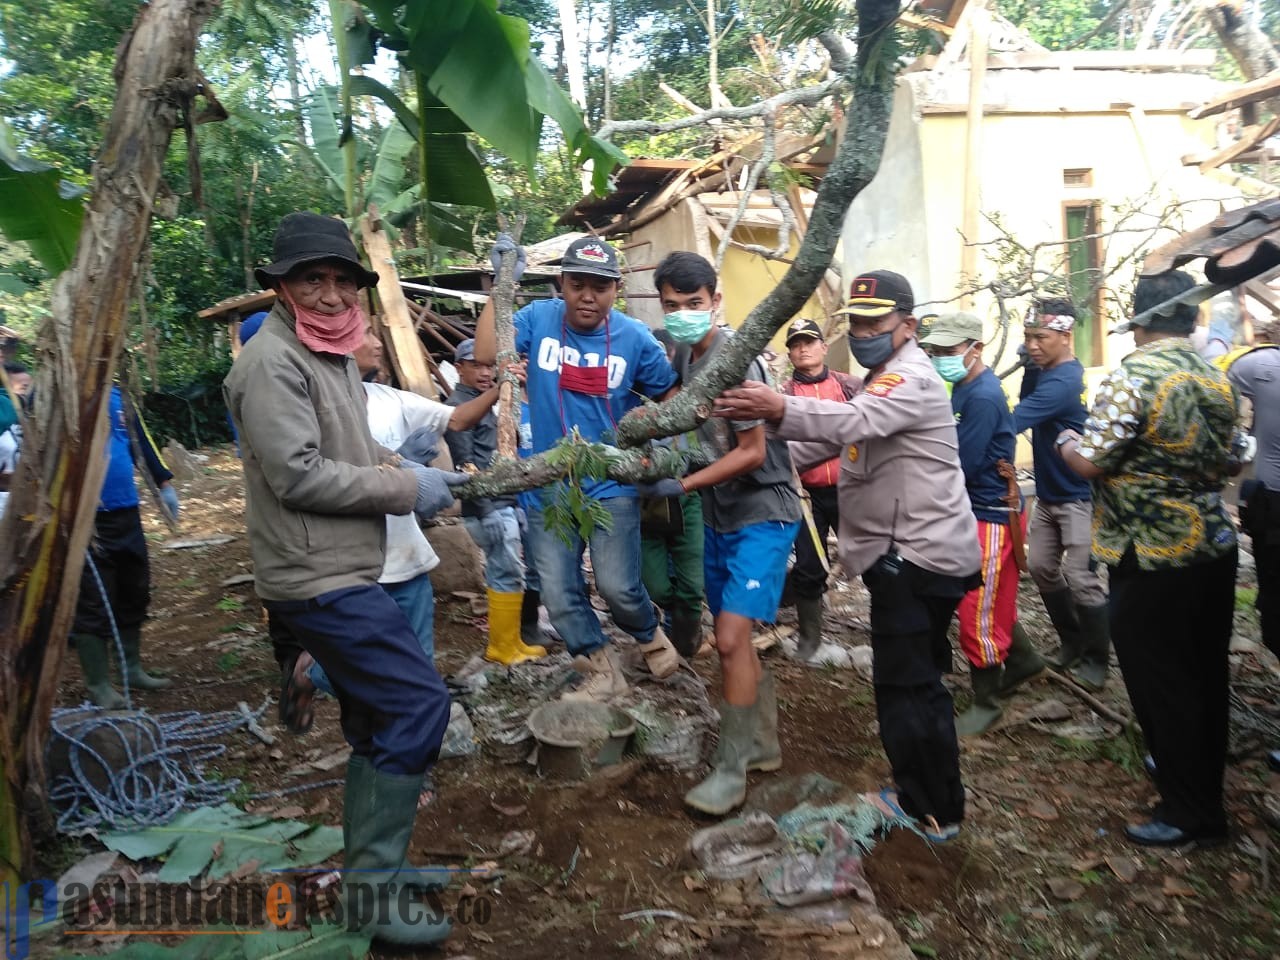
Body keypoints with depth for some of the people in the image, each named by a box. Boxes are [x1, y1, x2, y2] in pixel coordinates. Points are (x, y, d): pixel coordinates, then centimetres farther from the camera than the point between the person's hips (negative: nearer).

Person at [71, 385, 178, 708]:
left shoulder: (117, 395, 8)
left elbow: (141, 440, 18)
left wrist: (164, 483, 19)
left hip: (126, 511, 7)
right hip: (89, 518, -7)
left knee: (135, 593, 16)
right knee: (93, 601, 2)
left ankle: (132, 669, 32)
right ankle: (97, 684, 17)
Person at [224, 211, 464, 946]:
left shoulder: (332, 355, 17)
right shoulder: (273, 361, -14)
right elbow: (300, 475, -23)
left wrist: (410, 471, 4)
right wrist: (407, 490, -16)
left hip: (339, 573, 10)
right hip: (319, 578, -10)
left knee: (379, 718, 16)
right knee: (419, 702, -11)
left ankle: (370, 870, 30)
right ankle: (373, 888, 1)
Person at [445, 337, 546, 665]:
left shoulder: (484, 403, 20)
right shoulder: (457, 406, -10)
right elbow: (465, 463, -18)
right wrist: (487, 510, -22)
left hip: (504, 503, 9)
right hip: (490, 507, -9)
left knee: (505, 574, 12)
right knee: (508, 576, -5)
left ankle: (508, 642, 21)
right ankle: (503, 647, 5)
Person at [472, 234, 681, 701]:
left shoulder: (635, 338, -7)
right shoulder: (538, 318, -4)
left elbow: (671, 399, 2)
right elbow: (485, 353, -17)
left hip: (613, 486, -2)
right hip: (551, 486, 2)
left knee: (617, 586, -4)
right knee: (558, 593, 7)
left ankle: (651, 635, 31)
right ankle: (603, 673, 27)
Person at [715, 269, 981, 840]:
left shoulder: (911, 378, -15)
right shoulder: (884, 380, 20)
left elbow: (853, 422, -36)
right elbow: (836, 439, 19)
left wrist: (779, 410, -51)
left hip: (915, 557, -11)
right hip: (911, 554, 11)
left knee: (906, 686, -5)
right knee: (919, 681, 20)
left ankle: (931, 812, 10)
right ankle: (931, 798, 35)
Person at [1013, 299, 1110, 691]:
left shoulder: (1063, 381, -25)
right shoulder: (1046, 371, 4)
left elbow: (1011, 421, -33)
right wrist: (1029, 369, -6)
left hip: (1078, 496, -9)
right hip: (1048, 493, 9)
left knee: (1080, 579, -5)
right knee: (1041, 567, 12)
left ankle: (1096, 658, 13)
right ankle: (1071, 641, 28)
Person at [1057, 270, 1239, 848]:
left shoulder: (1133, 376, -17)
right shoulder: (1218, 380, 8)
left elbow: (1088, 463, -20)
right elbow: (1226, 463, 17)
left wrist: (1065, 441, 1)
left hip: (1152, 560, -8)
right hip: (1215, 548, 8)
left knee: (1160, 684, 3)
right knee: (1204, 677, 20)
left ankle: (1192, 812, 13)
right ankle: (1203, 777, 38)